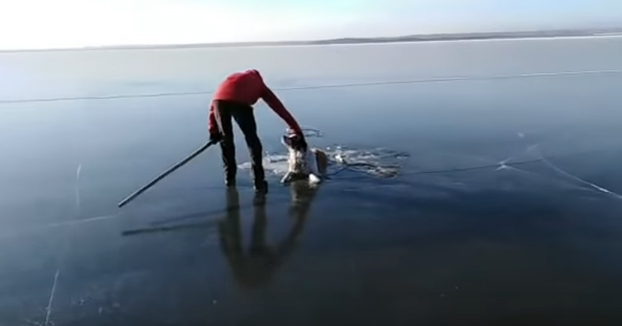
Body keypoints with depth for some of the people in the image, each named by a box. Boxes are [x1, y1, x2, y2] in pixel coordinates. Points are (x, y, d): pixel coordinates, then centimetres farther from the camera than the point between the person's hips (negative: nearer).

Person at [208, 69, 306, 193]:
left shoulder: (233, 77, 41)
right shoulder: (259, 82, 35)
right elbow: (279, 108, 33)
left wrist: (213, 129, 27)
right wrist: (297, 130, 35)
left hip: (219, 100, 3)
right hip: (240, 102, -2)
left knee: (225, 138, 23)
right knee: (252, 140, 14)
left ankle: (229, 178, 30)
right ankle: (259, 182, 13)